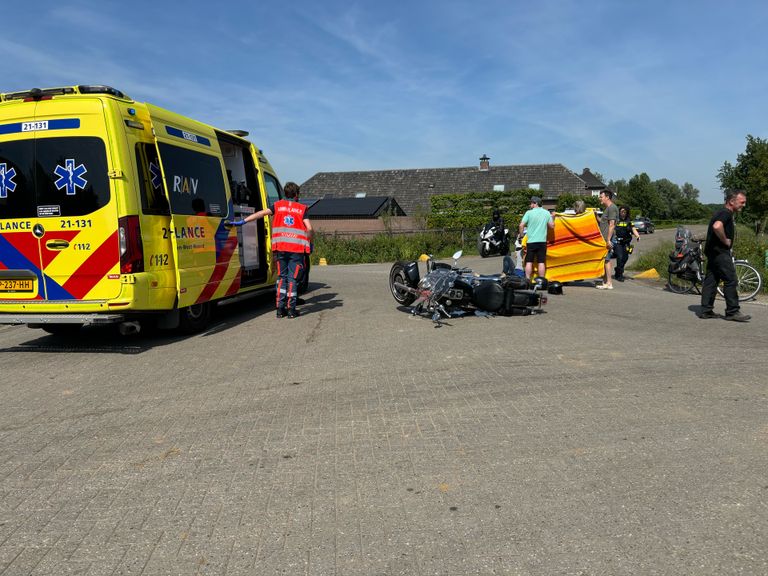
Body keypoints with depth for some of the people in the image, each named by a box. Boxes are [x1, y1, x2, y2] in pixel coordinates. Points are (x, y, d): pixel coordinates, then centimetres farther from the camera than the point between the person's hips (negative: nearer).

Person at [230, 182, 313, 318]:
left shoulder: (278, 205, 10)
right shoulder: (302, 208, 4)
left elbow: (261, 213, -3)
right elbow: (310, 229, -5)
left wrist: (243, 221, -4)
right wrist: (309, 242, 12)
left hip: (280, 247, 2)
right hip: (296, 248, -2)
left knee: (282, 276, 13)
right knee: (293, 278, 4)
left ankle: (280, 308, 9)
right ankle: (291, 309, 3)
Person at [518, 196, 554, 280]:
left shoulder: (529, 213, -5)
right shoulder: (547, 213, 4)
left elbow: (521, 225, -9)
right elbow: (552, 225, 7)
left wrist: (521, 235, 3)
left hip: (531, 241, -2)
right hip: (542, 241, 2)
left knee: (529, 262, 4)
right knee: (541, 262, 4)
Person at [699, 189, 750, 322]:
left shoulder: (722, 212, 17)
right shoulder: (726, 213, -14)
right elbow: (717, 226, -34)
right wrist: (725, 241, -20)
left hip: (713, 252, 10)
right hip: (720, 252, -10)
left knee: (711, 280, 9)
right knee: (731, 281, -6)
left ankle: (706, 310, 11)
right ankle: (732, 312, -1)